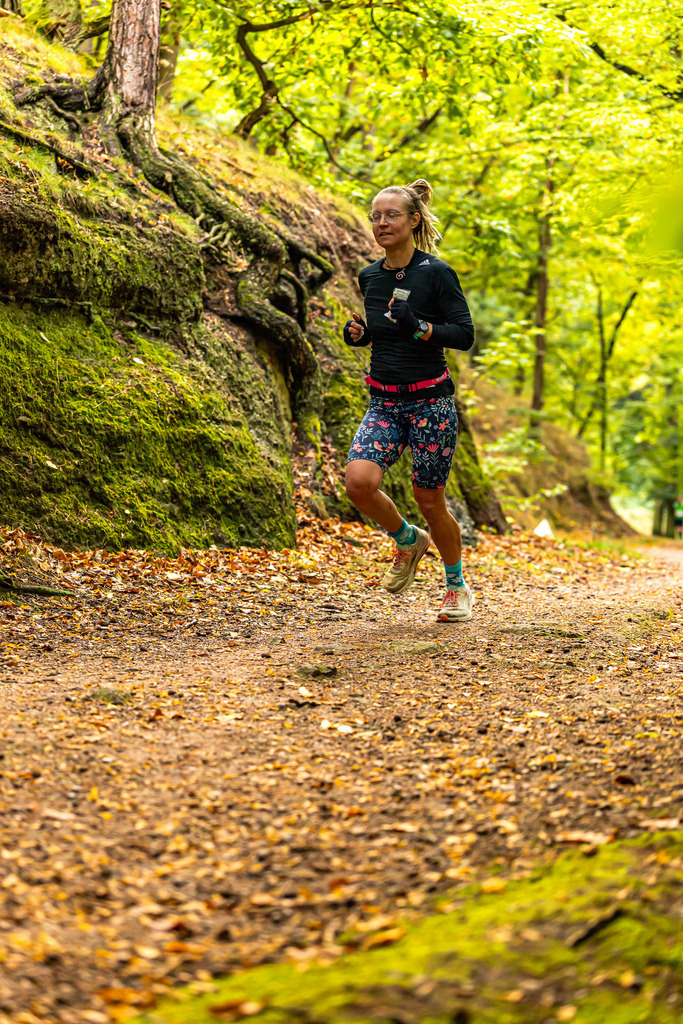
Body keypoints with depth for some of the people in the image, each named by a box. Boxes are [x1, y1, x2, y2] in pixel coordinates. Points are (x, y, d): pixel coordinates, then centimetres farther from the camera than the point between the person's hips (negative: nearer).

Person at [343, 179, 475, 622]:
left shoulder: (436, 273, -9)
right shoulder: (370, 276, 9)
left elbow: (465, 335, -10)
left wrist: (418, 327, -25)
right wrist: (357, 332, 0)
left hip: (430, 400, -5)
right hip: (383, 402, 5)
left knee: (430, 500, 2)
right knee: (359, 481, -18)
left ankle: (458, 588, 26)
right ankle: (408, 540, 14)